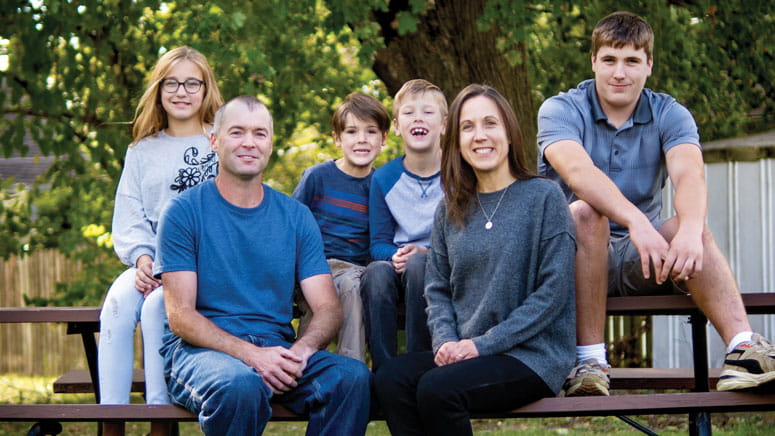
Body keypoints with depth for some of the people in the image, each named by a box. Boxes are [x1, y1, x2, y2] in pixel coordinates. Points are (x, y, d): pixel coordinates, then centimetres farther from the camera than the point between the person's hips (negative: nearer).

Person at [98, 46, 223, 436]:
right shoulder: (142, 152, 20)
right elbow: (128, 217, 12)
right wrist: (141, 258, -10)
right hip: (151, 262, 3)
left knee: (157, 306, -32)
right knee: (117, 303, -28)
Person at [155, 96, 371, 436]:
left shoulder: (296, 217, 13)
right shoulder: (184, 212, 2)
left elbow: (328, 308, 8)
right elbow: (180, 316, -6)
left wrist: (302, 348, -16)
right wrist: (250, 354, -21)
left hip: (277, 349, 4)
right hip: (201, 350, -3)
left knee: (352, 376, -27)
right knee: (241, 384, -39)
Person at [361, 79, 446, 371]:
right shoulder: (384, 179, 6)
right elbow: (378, 244, 7)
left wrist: (423, 253, -20)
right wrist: (396, 255, -17)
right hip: (400, 272, 2)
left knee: (417, 265, -35)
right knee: (377, 271, -32)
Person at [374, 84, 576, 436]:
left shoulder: (543, 197, -3)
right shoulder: (450, 210, 13)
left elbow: (553, 291, -9)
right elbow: (437, 288, 14)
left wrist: (483, 344, -14)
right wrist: (445, 340, -8)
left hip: (532, 355, -5)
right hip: (464, 352, 5)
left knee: (437, 389, -30)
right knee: (389, 380, -23)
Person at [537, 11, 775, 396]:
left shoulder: (669, 115, 2)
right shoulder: (560, 111, -6)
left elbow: (689, 175, -19)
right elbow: (578, 170, -29)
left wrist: (690, 230, -42)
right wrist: (635, 222, -46)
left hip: (639, 262, 2)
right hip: (573, 256, -2)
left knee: (690, 228, -27)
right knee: (585, 212, -33)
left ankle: (742, 349, -44)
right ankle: (589, 361, -35)